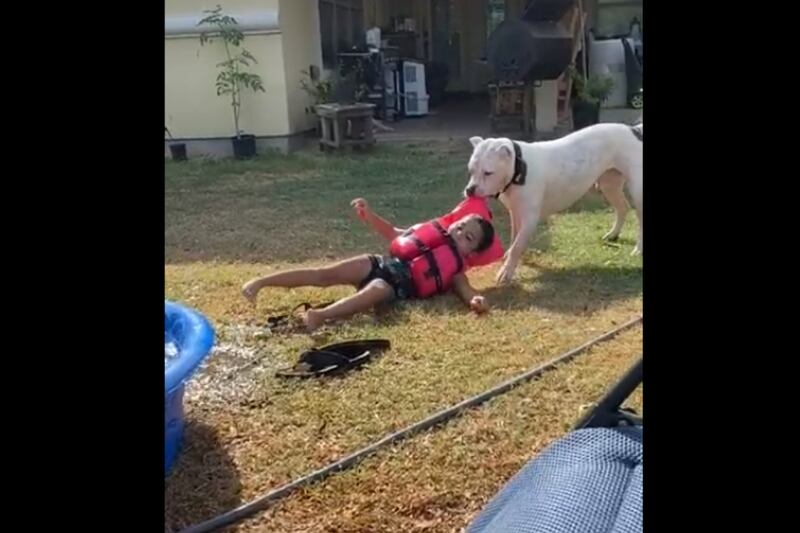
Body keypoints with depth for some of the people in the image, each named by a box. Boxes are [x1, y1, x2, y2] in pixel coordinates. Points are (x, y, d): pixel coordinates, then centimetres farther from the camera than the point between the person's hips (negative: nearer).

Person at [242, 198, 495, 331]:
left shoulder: (455, 268, 12)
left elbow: (465, 289, -5)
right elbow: (392, 234, 29)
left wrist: (475, 300, -29)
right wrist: (368, 214, 17)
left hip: (399, 286, -4)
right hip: (382, 264, 4)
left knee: (374, 293, -40)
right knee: (325, 274, -13)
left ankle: (320, 315, -61)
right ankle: (261, 282, -15)